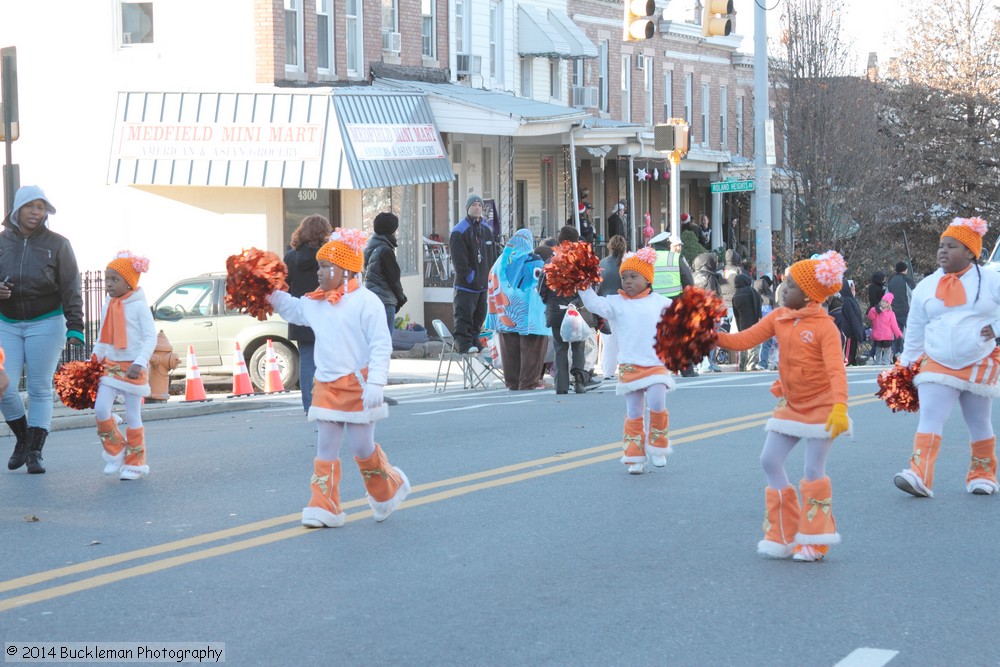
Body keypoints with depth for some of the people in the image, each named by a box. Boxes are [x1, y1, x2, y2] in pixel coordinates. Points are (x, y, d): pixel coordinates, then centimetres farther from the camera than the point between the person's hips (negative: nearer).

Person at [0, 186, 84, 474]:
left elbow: (71, 289, -2)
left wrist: (75, 327, -10)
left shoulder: (57, 244, -1)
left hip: (46, 323, -2)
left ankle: (35, 452, 8)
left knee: (40, 390, 1)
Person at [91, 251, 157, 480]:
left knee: (132, 416, 1)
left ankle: (135, 463, 13)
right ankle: (115, 453, 11)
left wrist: (139, 363, -24)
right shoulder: (107, 306, 9)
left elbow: (151, 338, -14)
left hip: (133, 367, -5)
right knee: (101, 410, -8)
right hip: (111, 365, 5)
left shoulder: (138, 306, -10)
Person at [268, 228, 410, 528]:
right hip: (326, 387, 6)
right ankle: (324, 508, 4)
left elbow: (381, 345, -15)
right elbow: (292, 309, 31)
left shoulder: (366, 302, -12)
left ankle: (388, 490, 27)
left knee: (361, 447, 2)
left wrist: (375, 383, -21)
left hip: (357, 385, -6)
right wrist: (270, 294, 15)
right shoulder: (315, 303, 9)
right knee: (326, 449, 3)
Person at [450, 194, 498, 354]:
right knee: (464, 315, -9)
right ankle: (463, 342, -7)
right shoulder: (459, 231, -8)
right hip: (466, 285, -7)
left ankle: (474, 340, 22)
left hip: (484, 284, 7)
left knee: (479, 315, 12)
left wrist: (491, 277, 8)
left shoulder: (486, 230, 14)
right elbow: (459, 260, -14)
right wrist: (471, 277, -18)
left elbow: (493, 257, 18)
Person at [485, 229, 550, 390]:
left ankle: (512, 382, 15)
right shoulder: (535, 262, -7)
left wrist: (496, 314, 19)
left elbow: (493, 290, 12)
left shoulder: (501, 262, 8)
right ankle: (528, 383, -2)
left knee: (510, 351, 10)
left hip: (506, 316, 5)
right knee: (530, 350, 0)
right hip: (528, 315, -5)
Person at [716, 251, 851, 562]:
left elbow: (836, 370, -29)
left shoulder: (825, 327, -19)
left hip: (821, 406, -7)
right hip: (791, 405, 7)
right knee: (770, 460, 3)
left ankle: (814, 543, 10)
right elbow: (744, 340, -1)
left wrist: (839, 408, -43)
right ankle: (784, 536, 14)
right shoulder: (779, 318, 1)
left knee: (813, 470, -4)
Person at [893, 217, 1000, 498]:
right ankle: (920, 476, -25)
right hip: (937, 366, 1)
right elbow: (915, 332, 10)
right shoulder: (926, 287, 3)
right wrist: (906, 367, 12)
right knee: (930, 419, -15)